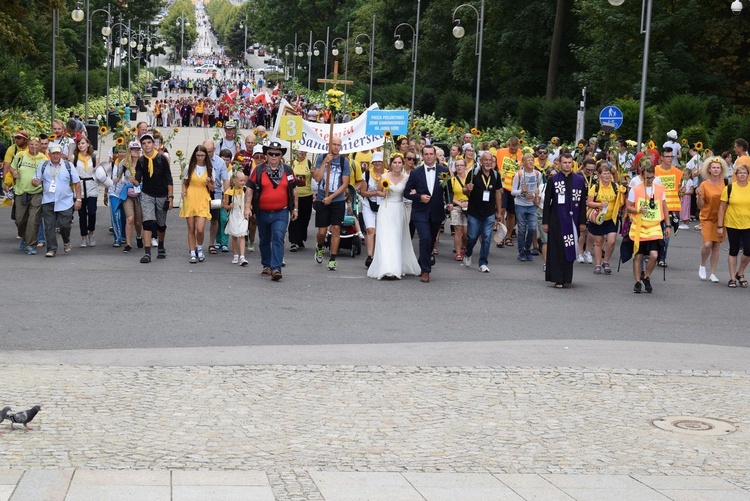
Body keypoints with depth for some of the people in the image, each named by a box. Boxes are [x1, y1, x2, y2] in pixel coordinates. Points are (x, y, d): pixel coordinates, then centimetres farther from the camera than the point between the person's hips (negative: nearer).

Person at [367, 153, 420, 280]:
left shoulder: (406, 178, 1)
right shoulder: (384, 177, -2)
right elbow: (378, 192, 10)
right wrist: (384, 194, -11)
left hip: (399, 210, 2)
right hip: (386, 209, -2)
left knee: (398, 239, 5)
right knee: (385, 238, -9)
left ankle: (398, 267, 14)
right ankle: (387, 268, -13)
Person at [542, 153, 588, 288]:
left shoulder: (579, 180, 6)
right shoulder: (553, 180, 1)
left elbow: (583, 202, 7)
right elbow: (547, 202, 1)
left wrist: (582, 221, 2)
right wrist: (545, 222, -3)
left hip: (572, 220, 2)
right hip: (557, 220, -2)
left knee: (570, 249, 5)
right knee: (557, 249, -2)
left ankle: (566, 277, 16)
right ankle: (558, 279, 0)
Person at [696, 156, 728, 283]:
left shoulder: (725, 184, 2)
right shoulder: (704, 185, -6)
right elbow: (700, 205, -4)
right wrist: (699, 195, -21)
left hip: (720, 218, 3)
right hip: (707, 218, -3)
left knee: (716, 246, 6)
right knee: (707, 244, -15)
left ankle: (712, 273, 15)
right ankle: (702, 265, 12)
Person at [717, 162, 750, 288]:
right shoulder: (729, 188, -4)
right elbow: (722, 208, -1)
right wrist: (720, 226, -4)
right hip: (732, 225, -1)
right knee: (733, 251, 8)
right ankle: (732, 278, 18)